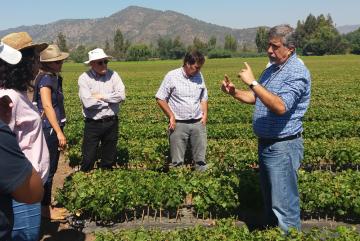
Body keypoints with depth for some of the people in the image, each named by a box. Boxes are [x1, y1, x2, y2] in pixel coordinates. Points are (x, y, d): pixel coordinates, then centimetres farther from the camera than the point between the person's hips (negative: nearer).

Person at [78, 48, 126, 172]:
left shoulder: (113, 75, 1)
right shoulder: (84, 78, -7)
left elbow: (121, 95, -11)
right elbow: (88, 102, -19)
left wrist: (101, 96, -12)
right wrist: (111, 100, -9)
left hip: (111, 123, 3)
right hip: (93, 124, -3)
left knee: (109, 159, 15)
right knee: (88, 159, 4)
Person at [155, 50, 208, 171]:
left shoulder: (199, 76, 8)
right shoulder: (172, 76, -6)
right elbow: (160, 98, -3)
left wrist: (205, 114, 4)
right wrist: (171, 116, -8)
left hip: (198, 123, 4)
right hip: (179, 124, -4)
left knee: (200, 159, 9)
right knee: (177, 161, 2)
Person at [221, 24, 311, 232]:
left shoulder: (297, 72, -17)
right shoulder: (272, 69, 12)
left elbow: (280, 107, -30)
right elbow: (256, 98, 20)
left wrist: (253, 83, -29)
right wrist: (234, 92, 3)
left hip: (283, 147, -9)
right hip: (266, 143, 9)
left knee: (284, 205, -3)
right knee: (270, 199, 21)